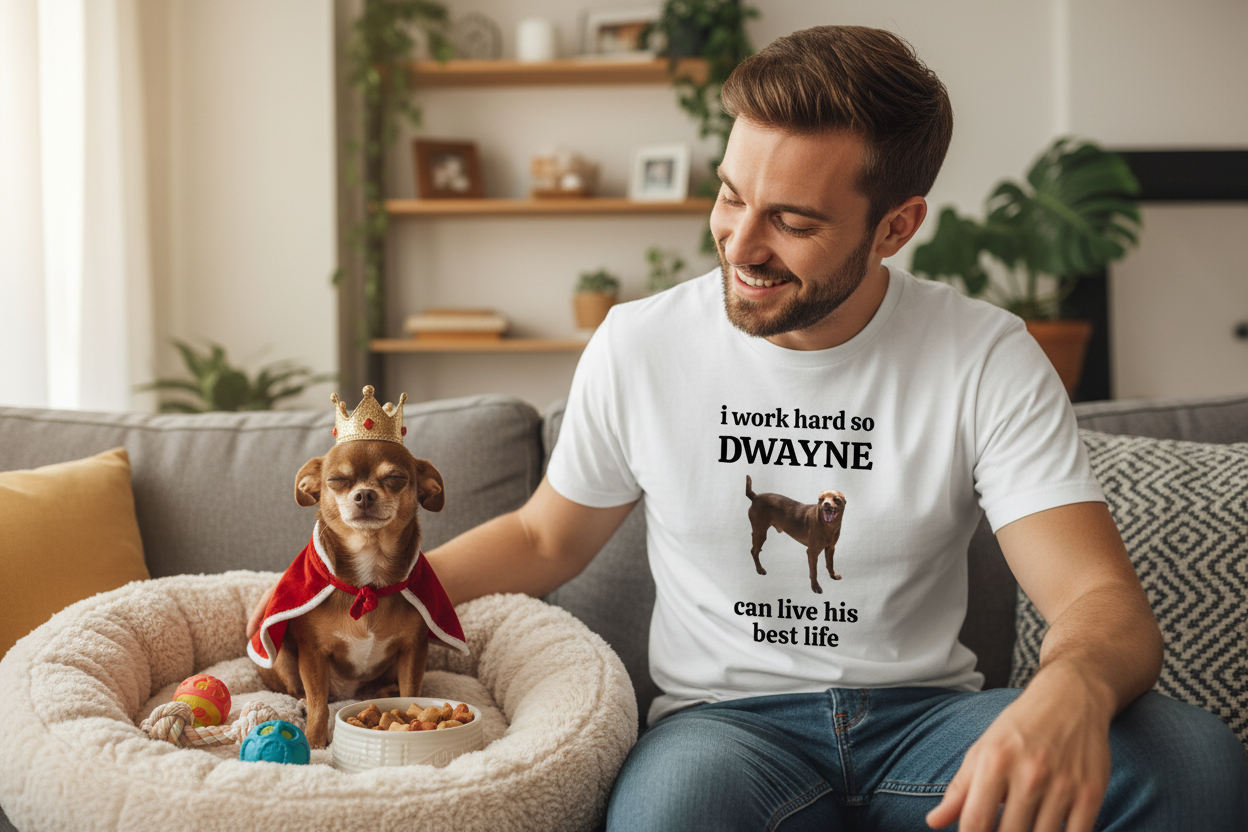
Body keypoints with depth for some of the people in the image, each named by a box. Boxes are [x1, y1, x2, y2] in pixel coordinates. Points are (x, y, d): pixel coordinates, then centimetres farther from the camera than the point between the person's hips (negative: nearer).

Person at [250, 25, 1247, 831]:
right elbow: (542, 539, 17)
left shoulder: (983, 359, -5)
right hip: (726, 717, -1)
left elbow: (1105, 601, -13)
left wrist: (1070, 690, -38)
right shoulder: (640, 346, -1)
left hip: (922, 716, 1)